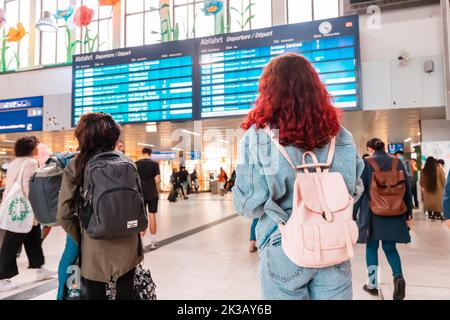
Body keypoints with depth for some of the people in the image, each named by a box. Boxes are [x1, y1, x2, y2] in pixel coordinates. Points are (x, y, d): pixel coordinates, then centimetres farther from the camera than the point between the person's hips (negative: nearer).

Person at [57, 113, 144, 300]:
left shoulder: (75, 166, -7)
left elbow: (64, 215, -9)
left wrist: (81, 238, 7)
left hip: (94, 248, -1)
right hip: (126, 246, 2)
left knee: (94, 295, 16)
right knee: (125, 294, 17)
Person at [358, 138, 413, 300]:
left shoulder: (366, 163, -8)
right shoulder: (398, 163, 2)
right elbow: (407, 190, 6)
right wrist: (408, 215, 13)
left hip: (372, 214, -3)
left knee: (371, 248, 11)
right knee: (390, 248, 16)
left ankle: (372, 284, 18)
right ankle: (398, 276, -7)